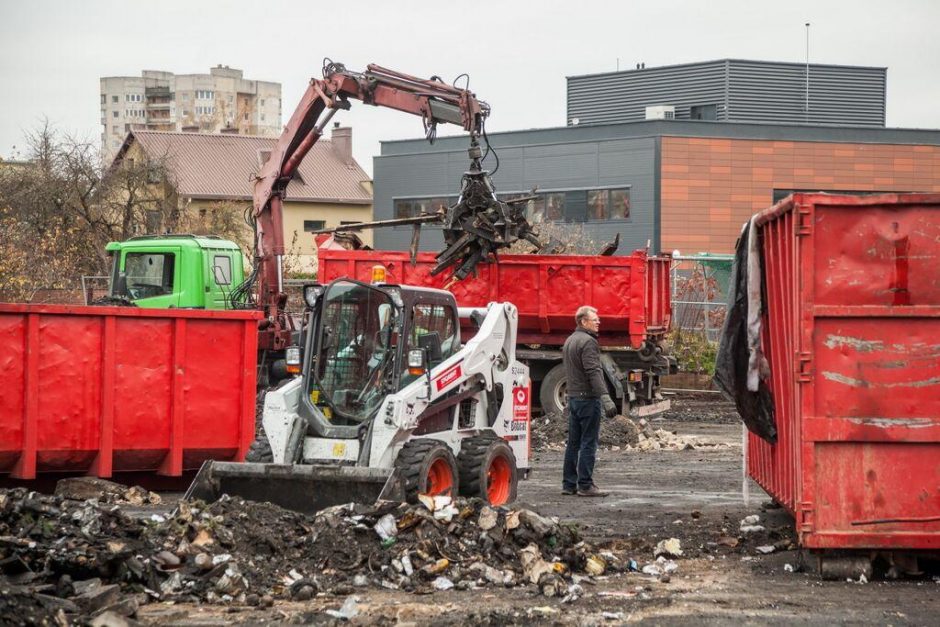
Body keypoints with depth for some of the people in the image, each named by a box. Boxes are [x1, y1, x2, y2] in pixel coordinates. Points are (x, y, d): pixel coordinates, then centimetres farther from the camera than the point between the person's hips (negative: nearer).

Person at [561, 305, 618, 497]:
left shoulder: (570, 341, 17)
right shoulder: (587, 342, -14)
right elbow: (594, 372, -23)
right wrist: (605, 398, -27)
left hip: (573, 397, 10)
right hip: (588, 398, -10)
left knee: (573, 443, 11)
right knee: (588, 443, -7)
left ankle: (569, 484, 13)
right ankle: (585, 485, -8)